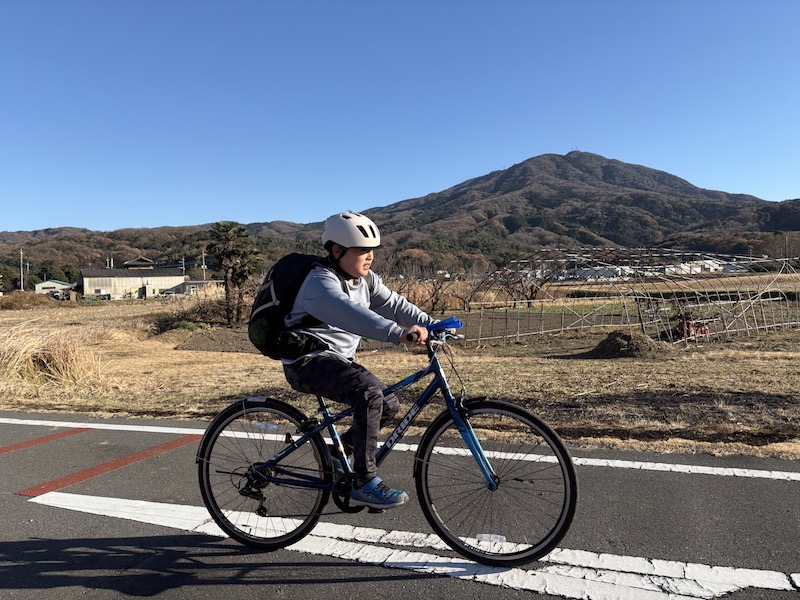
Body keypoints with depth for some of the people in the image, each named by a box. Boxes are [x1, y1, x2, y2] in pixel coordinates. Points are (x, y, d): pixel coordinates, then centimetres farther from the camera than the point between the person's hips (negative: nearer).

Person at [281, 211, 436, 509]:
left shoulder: (366, 280, 9)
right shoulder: (321, 281, -19)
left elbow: (394, 304, 2)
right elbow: (349, 312, -38)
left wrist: (433, 324, -13)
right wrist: (399, 333, -49)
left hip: (338, 359, 9)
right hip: (309, 361, -9)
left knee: (389, 405, 6)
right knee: (370, 389, -30)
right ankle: (365, 484, -21)